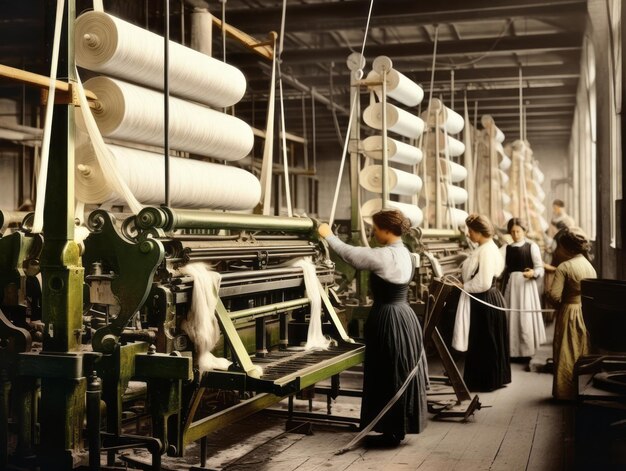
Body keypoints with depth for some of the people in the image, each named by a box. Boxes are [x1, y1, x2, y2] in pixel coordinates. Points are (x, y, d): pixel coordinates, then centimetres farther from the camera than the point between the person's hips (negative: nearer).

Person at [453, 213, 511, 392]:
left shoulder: (487, 251, -20)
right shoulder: (484, 248, 11)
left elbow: (484, 283, -25)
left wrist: (464, 286, -13)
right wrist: (464, 270, 6)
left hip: (485, 302, -10)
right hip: (482, 300, 10)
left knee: (484, 343, 1)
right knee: (479, 342, 16)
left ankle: (486, 381, 11)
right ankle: (480, 379, 25)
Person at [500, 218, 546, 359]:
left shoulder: (532, 246, -1)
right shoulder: (506, 248, 8)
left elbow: (540, 268, -5)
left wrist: (533, 273, -25)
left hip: (527, 285, -3)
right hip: (511, 285, 3)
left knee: (526, 317, -3)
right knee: (512, 317, 6)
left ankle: (527, 350, 6)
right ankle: (513, 350, 15)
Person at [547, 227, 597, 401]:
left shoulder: (564, 267, -16)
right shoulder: (589, 266, 7)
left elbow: (554, 295, -22)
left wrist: (560, 304, -3)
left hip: (569, 314, -6)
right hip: (588, 314, 6)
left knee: (567, 353, 4)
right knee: (585, 351, 14)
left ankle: (566, 392, 10)